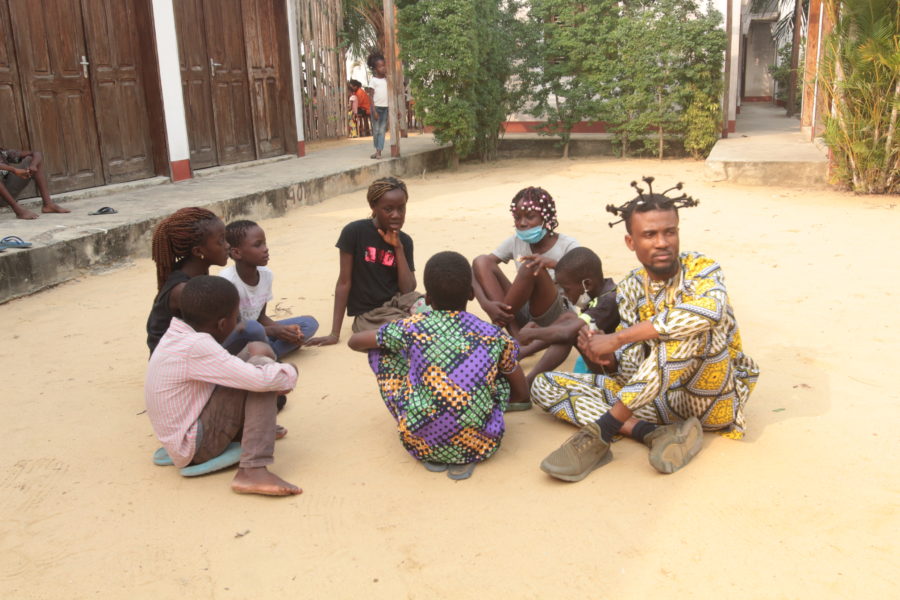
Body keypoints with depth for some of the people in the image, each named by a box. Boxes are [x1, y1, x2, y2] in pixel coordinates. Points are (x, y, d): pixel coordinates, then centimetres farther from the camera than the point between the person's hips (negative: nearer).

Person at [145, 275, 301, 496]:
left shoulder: (177, 336, 2)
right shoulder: (197, 347, -26)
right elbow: (259, 379, -32)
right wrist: (289, 372, -12)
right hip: (196, 447, -9)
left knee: (258, 350, 10)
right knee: (261, 362, -22)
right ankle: (253, 470, -27)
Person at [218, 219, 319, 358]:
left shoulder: (266, 275, -5)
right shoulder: (227, 279, -25)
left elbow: (261, 316, 6)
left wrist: (284, 330, -14)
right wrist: (272, 331, -26)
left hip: (255, 335, 7)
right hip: (228, 339, -7)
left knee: (309, 323, -3)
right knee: (253, 328, -39)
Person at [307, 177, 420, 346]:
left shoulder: (404, 241, 5)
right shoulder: (355, 232, -8)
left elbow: (408, 290, -3)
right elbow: (344, 282, -6)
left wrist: (398, 247, -11)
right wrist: (335, 334, -7)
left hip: (397, 304, 5)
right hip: (368, 314, -5)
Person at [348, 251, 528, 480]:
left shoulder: (412, 328, -2)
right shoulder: (495, 336, 0)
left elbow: (354, 341, 15)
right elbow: (522, 394, 13)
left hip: (421, 444, -1)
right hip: (479, 447, 1)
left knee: (380, 351, 16)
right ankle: (465, 459, 13)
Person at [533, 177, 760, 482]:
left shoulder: (700, 268, -11)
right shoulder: (630, 289, 2)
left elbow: (710, 310, -37)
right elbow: (636, 368, 2)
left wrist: (617, 338, -32)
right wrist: (611, 360, -23)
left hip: (716, 398, -5)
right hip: (660, 397, 5)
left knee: (689, 327, -36)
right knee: (545, 385, -6)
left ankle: (600, 432, -29)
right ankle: (656, 434, -24)